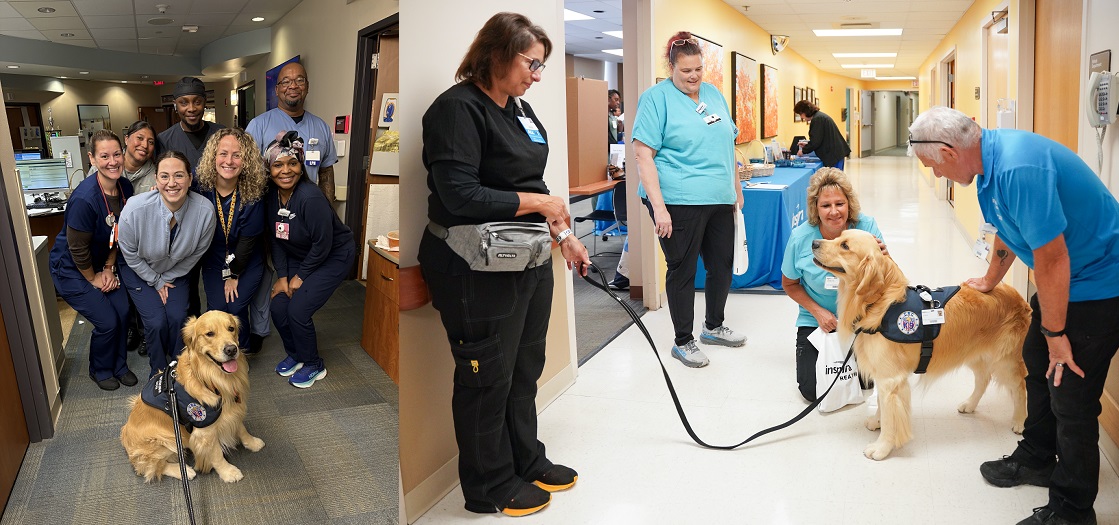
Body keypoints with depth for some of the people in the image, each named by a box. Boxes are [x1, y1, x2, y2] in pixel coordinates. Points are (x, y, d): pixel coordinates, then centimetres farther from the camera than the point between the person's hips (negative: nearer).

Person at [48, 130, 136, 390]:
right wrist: (93, 279, -10)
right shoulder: (84, 199, -32)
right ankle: (100, 371, 22)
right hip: (71, 269, -6)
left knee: (123, 311, 1)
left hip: (100, 263, 7)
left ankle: (119, 365, 25)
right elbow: (77, 248, -23)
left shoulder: (125, 187, -9)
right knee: (107, 322, -6)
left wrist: (109, 268, -1)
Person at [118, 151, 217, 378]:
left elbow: (197, 252, -9)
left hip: (175, 271, 2)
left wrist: (168, 278, -3)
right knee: (156, 321, -11)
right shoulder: (135, 209, -33)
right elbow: (130, 254, -14)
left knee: (178, 317, -10)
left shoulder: (205, 211, -29)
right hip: (140, 271, -2)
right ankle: (158, 372, 17)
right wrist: (156, 282, -6)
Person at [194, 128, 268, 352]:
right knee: (217, 307, -8)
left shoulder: (253, 194, -20)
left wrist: (234, 275, -7)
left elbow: (248, 239, -13)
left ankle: (241, 351, 15)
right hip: (213, 259, 1)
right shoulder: (201, 188, -17)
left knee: (236, 306, -10)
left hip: (248, 261, -1)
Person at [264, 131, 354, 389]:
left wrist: (300, 276, -14)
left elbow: (323, 244, -25)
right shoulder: (272, 196, -9)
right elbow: (276, 240, 0)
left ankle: (314, 365, 11)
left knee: (298, 310, -13)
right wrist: (282, 276, -6)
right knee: (278, 307, -3)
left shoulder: (310, 197, -31)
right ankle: (295, 354, 25)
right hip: (298, 257, 7)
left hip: (334, 257, -6)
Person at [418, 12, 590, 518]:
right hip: (477, 272, -9)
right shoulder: (458, 109, -16)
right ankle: (490, 487, 25)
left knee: (525, 368, 20)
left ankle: (527, 461, 39)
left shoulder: (521, 109, 12)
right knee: (488, 377, 6)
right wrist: (536, 202, -18)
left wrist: (564, 236, 14)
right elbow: (459, 196, -25)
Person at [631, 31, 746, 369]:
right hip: (679, 202, -7)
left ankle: (713, 327, 35)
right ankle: (683, 342, 17)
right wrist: (658, 206, -20)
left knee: (722, 264, 14)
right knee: (682, 270, 3)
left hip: (719, 200, 7)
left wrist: (737, 189, 18)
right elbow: (643, 153, -14)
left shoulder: (714, 94, 13)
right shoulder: (657, 97, -7)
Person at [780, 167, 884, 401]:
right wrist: (818, 312, -13)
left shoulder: (866, 226, -17)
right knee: (813, 391, -7)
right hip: (816, 320, 0)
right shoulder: (801, 238, -17)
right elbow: (789, 284, -1)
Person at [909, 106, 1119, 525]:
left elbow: (1052, 259, -29)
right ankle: (1036, 459, 39)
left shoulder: (1019, 169, -32)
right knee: (1038, 362, 20)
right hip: (1064, 279, 10)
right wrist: (989, 281, 32)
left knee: (1071, 395, -4)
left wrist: (1055, 333, -17)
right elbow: (1008, 232, 17)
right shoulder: (990, 158, 0)